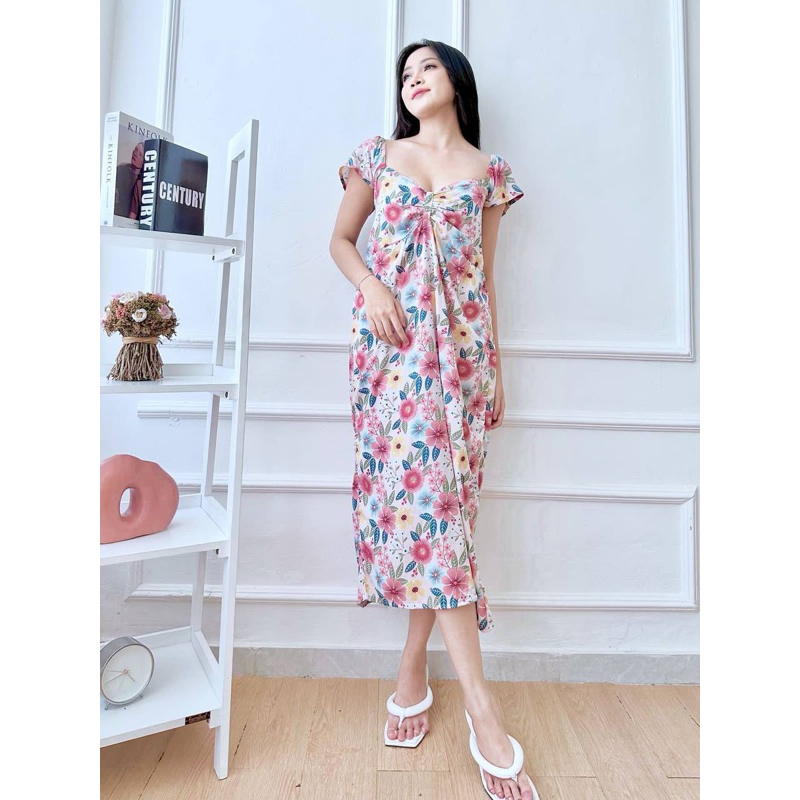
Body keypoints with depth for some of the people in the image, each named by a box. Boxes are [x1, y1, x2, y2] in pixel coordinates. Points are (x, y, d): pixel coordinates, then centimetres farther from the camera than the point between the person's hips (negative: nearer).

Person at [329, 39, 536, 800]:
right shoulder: (378, 155, 17)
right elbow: (341, 239, 14)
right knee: (421, 486, -12)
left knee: (434, 487, -4)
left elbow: (486, 275, 14)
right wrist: (371, 286, -8)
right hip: (392, 342, -1)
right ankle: (479, 702, -4)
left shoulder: (489, 171, 17)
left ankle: (413, 669, 13)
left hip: (459, 344, 1)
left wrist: (497, 364, 9)